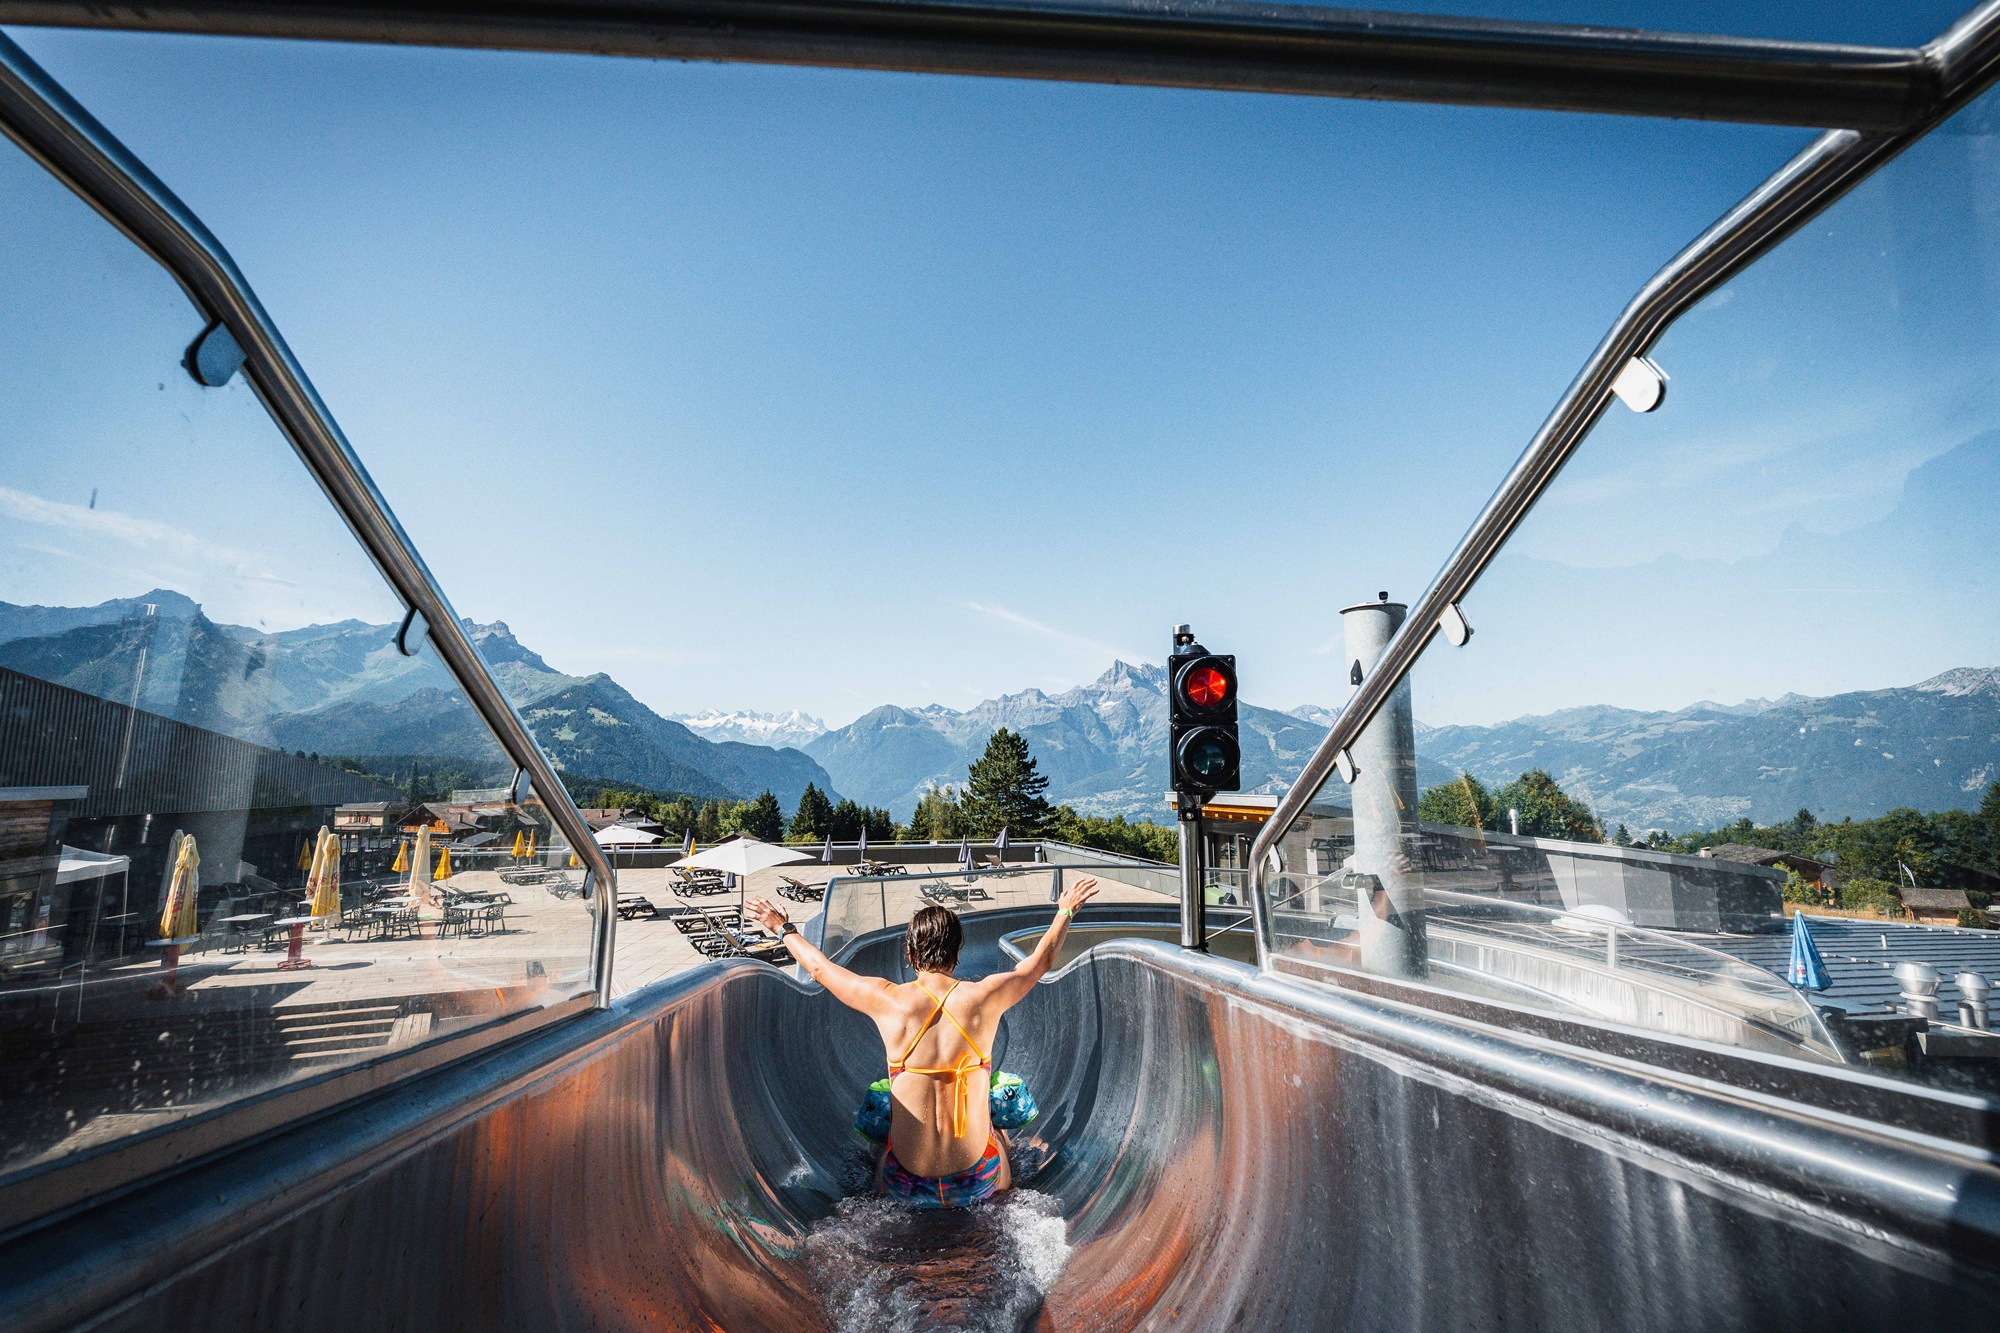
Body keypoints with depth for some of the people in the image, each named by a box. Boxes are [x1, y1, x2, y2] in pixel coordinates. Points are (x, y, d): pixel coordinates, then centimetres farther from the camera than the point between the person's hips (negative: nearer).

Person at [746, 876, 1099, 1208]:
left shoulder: (889, 1000, -12)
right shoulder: (985, 997, -11)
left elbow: (820, 967, 5)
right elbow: (1042, 959, 8)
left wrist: (784, 929, 23)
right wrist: (1066, 911, 25)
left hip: (907, 1187, 1)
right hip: (977, 1183, -1)